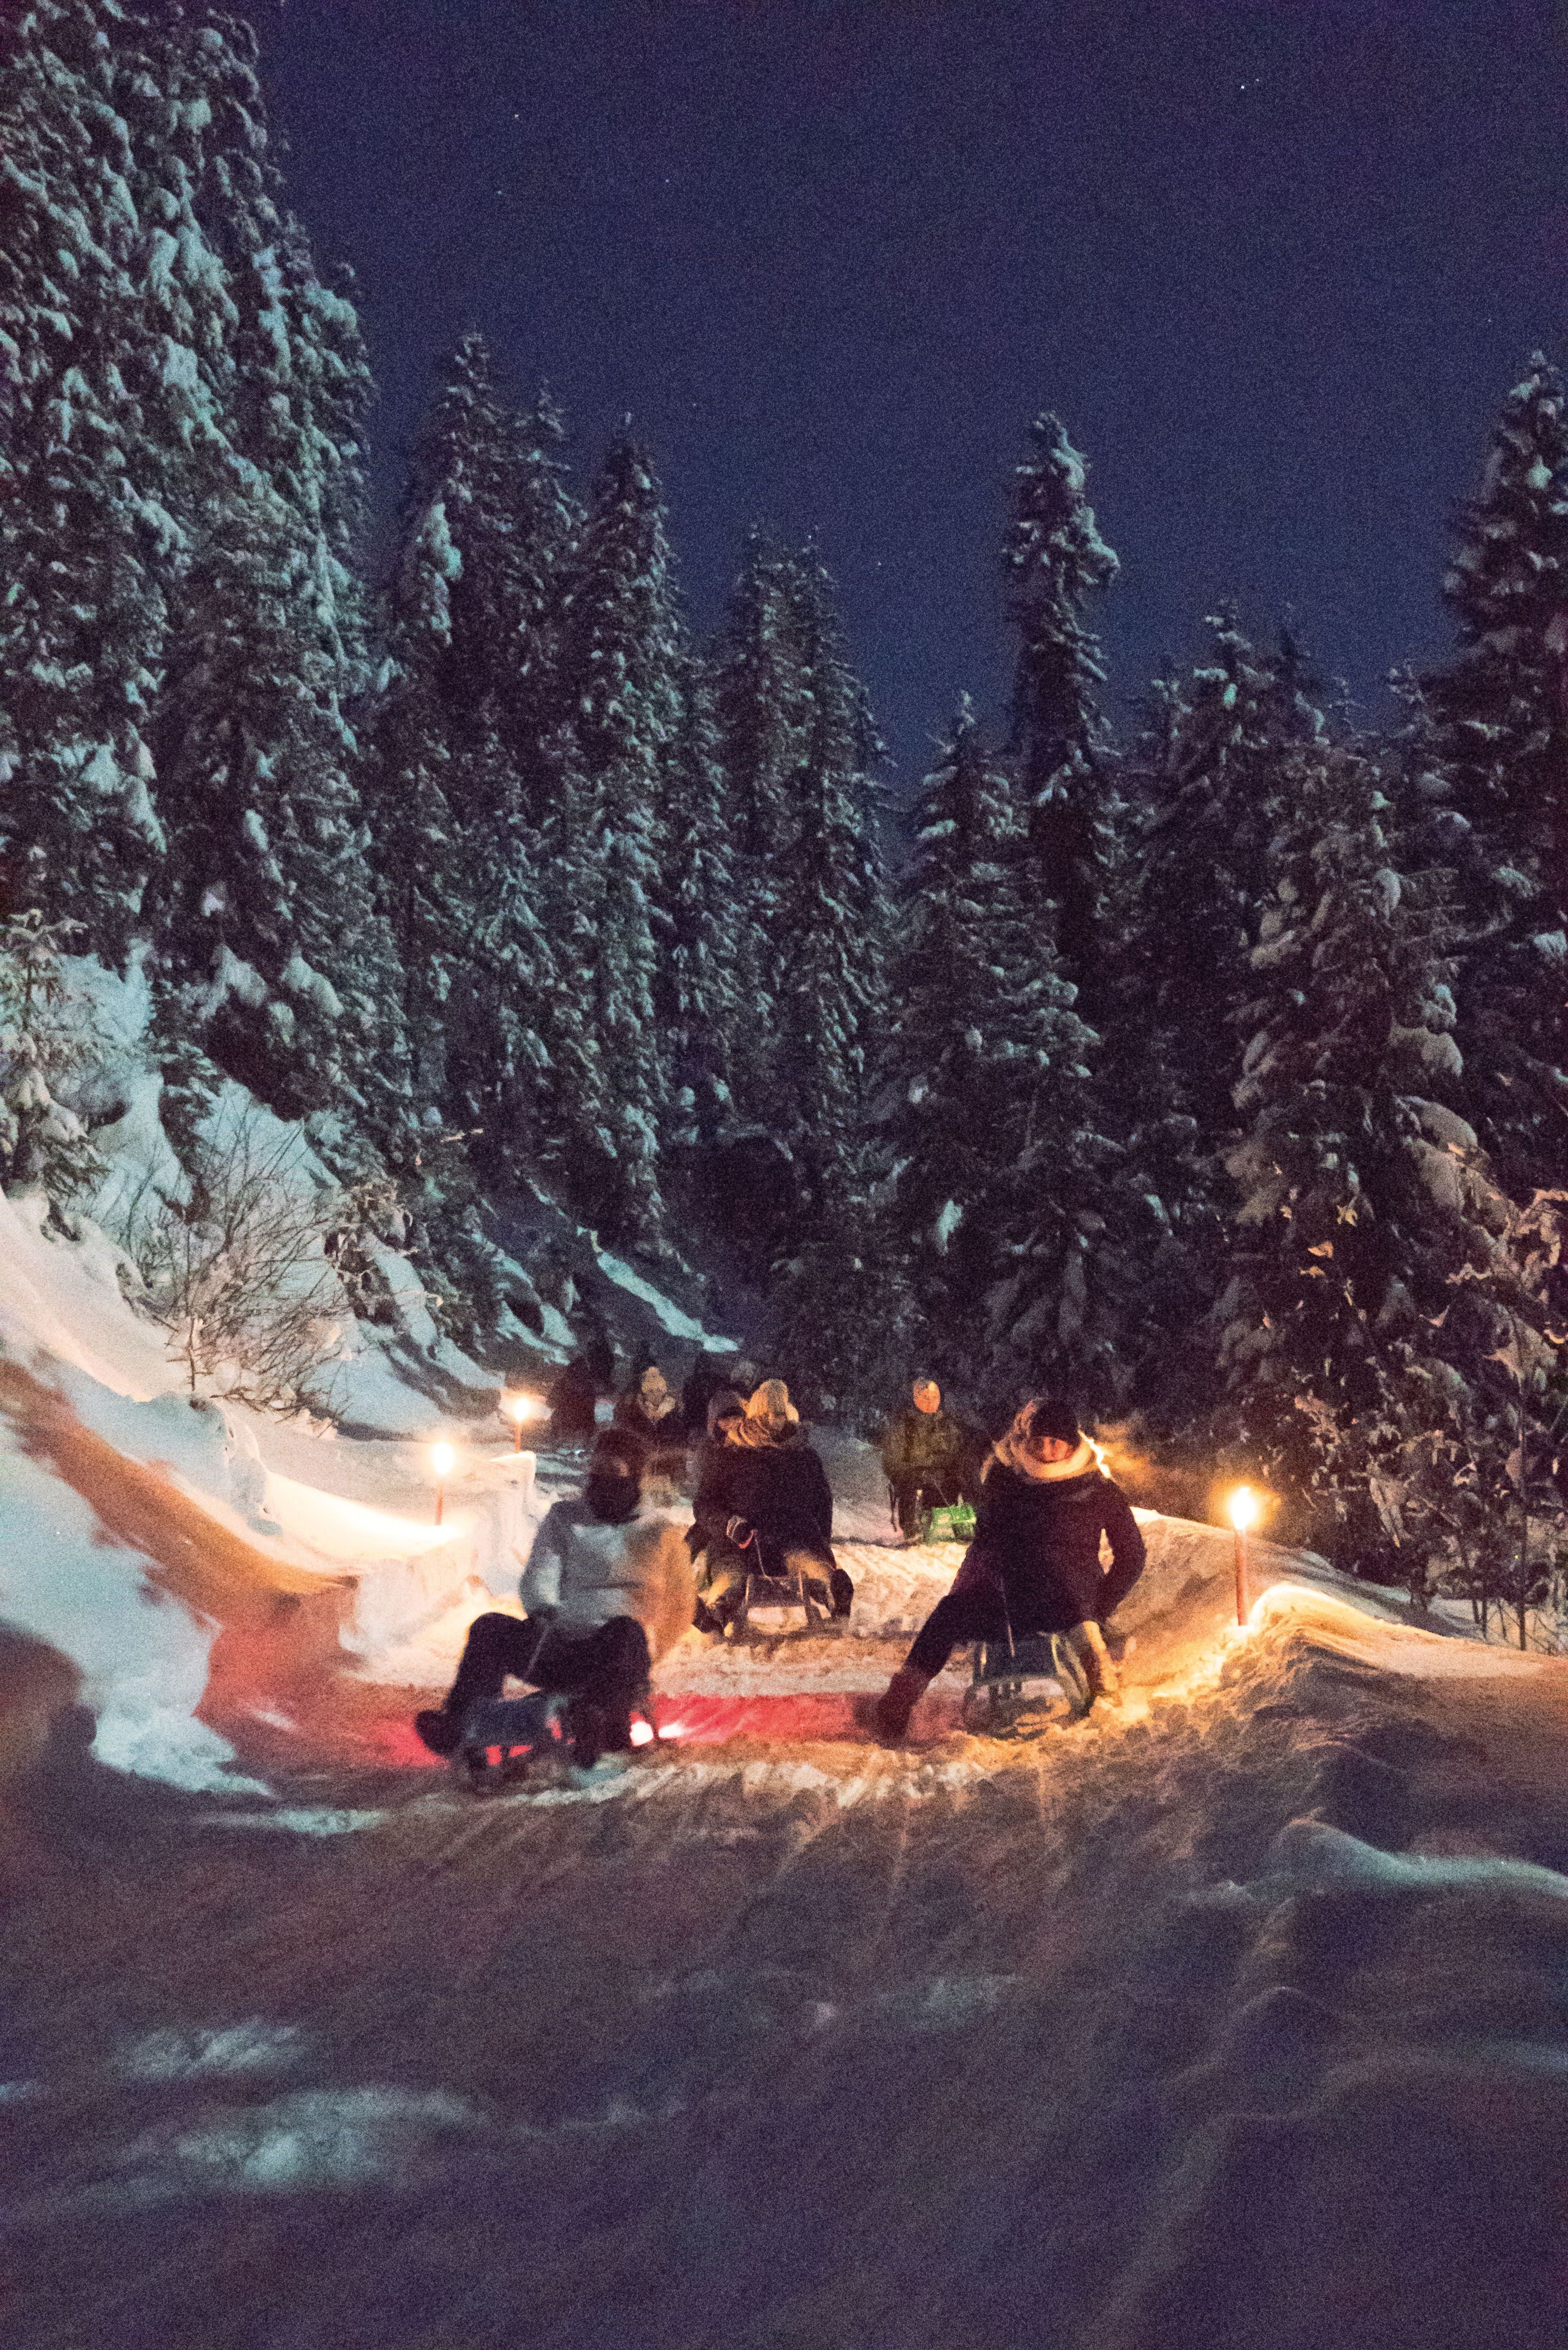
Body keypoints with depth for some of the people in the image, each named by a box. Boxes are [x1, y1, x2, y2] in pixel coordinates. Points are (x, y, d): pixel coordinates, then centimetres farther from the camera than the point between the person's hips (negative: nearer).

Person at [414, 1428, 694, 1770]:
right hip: (560, 1649, 3)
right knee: (489, 1627, -23)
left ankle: (608, 1728, -56)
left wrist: (645, 1654, -2)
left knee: (625, 1630, -38)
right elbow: (539, 1575, 7)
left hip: (619, 1653, -3)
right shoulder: (563, 1519, 19)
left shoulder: (660, 1531, 12)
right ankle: (455, 1727, -36)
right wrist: (543, 1611, -15)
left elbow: (680, 1606, 12)